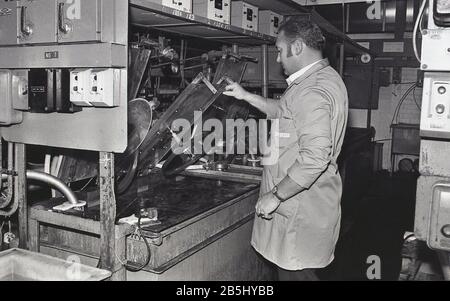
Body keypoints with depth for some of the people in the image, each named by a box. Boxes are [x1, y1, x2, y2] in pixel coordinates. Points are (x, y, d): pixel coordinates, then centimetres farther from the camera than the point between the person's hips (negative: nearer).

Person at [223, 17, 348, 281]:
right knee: (294, 270, 18)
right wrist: (246, 96, 23)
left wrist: (275, 196, -21)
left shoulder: (312, 90, -22)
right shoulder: (323, 78, 13)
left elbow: (315, 157, -30)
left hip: (302, 207, -10)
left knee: (296, 273, 1)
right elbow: (285, 113, 27)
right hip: (303, 204, 10)